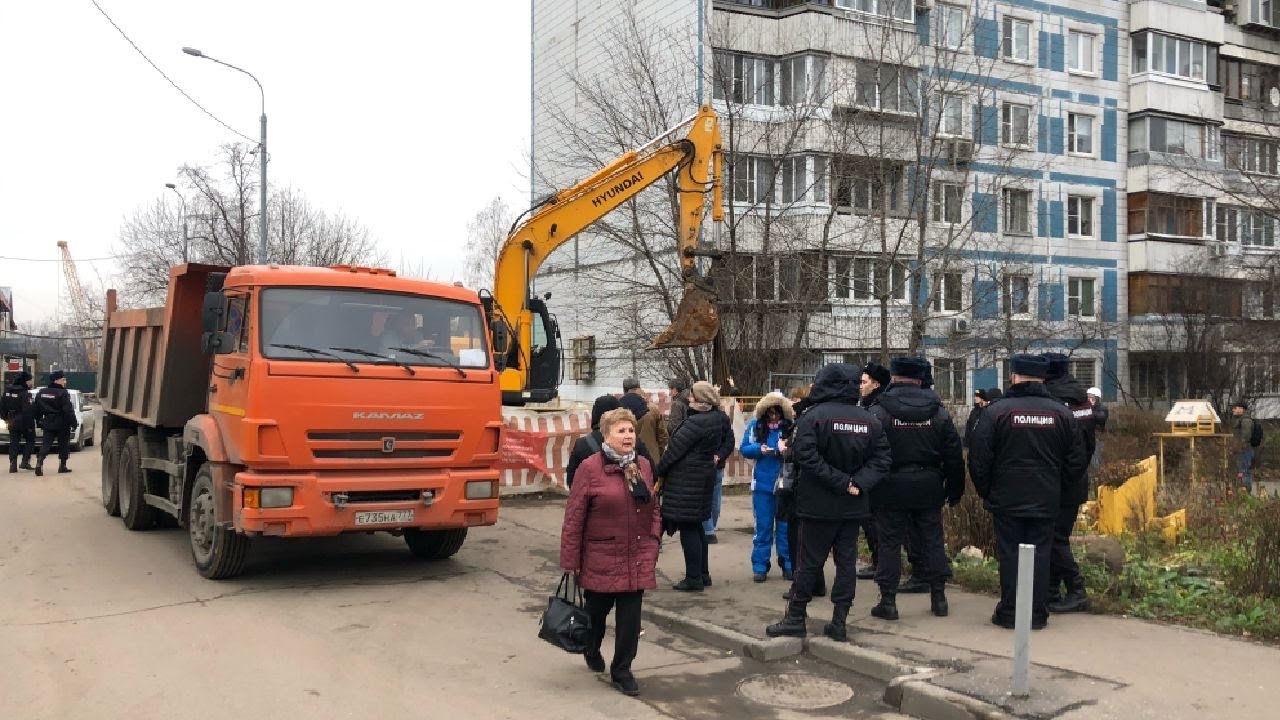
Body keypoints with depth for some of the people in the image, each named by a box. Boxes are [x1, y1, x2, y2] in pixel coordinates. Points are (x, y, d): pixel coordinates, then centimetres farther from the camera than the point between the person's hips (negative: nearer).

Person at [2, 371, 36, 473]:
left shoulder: (8, 390, 5)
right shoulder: (25, 392, -17)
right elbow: (28, 409, -22)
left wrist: (5, 417, 19)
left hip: (13, 422, 6)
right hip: (25, 421, -6)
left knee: (14, 442, 10)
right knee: (30, 440, 10)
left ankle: (13, 464, 3)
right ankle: (25, 461, 3)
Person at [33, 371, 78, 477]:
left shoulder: (41, 393, 7)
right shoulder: (63, 393, -14)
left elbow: (37, 410, 13)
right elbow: (68, 410, -18)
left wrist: (39, 422, 22)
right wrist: (74, 423, -13)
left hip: (47, 424, 5)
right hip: (62, 424, -5)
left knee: (45, 444, 3)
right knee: (63, 445, 10)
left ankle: (39, 462, -18)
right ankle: (62, 466, 15)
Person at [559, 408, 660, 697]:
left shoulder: (643, 465, 5)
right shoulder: (590, 468, -11)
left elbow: (653, 509, 14)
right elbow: (574, 518, -10)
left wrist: (653, 544, 7)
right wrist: (571, 561, -10)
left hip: (637, 559, 3)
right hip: (601, 558, -3)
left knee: (630, 617, 3)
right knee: (598, 609, 16)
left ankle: (622, 671, 19)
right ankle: (592, 650, 46)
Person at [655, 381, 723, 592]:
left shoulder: (696, 422, -20)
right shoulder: (714, 420, 10)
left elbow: (675, 449, -16)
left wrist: (659, 471, -6)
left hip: (688, 481, -10)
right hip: (705, 474, 10)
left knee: (688, 528, -3)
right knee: (696, 527, 18)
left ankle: (693, 578, 2)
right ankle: (703, 574, 25)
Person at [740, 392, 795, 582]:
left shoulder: (791, 425, -6)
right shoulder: (755, 425, 0)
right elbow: (744, 449, 3)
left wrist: (788, 449, -22)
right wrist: (760, 449, -15)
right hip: (762, 483, 1)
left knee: (785, 525, 9)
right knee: (763, 526, 7)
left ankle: (787, 564, 20)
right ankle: (760, 566, 14)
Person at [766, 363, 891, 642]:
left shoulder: (814, 416, -11)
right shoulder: (870, 420, 5)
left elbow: (806, 456, -20)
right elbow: (882, 459, 0)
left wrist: (841, 482, -16)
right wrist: (858, 483, -9)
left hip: (819, 504, -4)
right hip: (854, 505, 4)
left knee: (809, 562, 4)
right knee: (846, 561, 9)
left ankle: (795, 618, 12)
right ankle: (839, 622, 11)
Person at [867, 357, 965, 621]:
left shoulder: (878, 412, -9)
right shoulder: (938, 412, 2)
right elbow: (954, 455, 5)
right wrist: (955, 488, 13)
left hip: (890, 489, -3)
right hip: (929, 488, 3)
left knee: (890, 543, 3)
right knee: (932, 540, 13)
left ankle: (888, 601, 5)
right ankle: (938, 596, 19)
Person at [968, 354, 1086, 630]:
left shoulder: (997, 411, -8)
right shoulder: (1061, 412, 4)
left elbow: (978, 459, -7)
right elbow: (1076, 459, 8)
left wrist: (986, 493, 5)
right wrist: (1060, 491, 17)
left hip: (1007, 500, -2)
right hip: (1046, 501, 3)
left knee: (1010, 553, 4)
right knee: (1040, 553, 8)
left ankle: (1009, 612, 8)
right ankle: (1037, 613, 11)